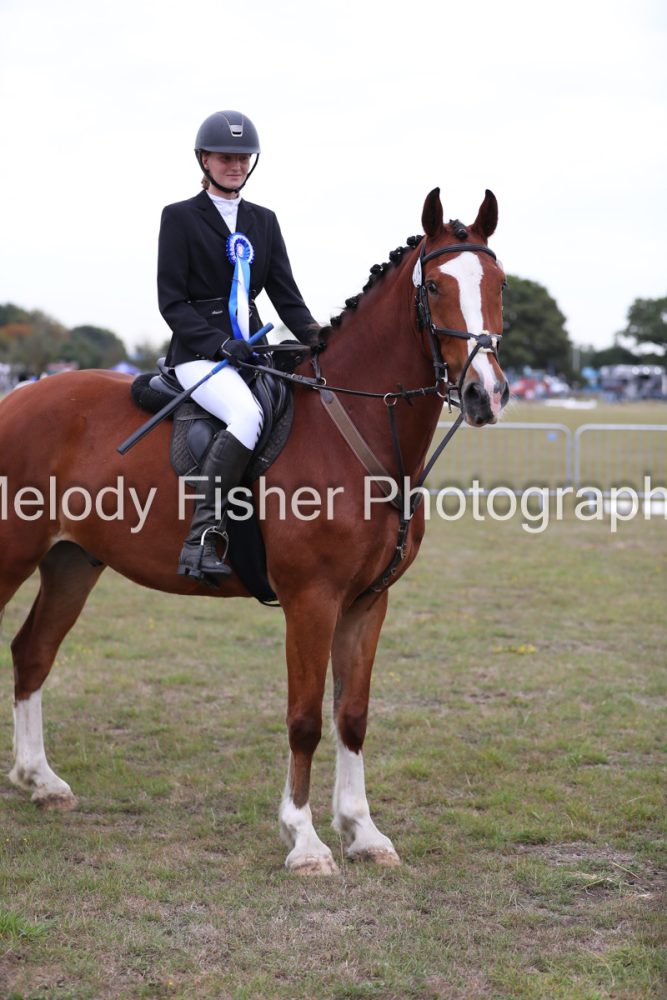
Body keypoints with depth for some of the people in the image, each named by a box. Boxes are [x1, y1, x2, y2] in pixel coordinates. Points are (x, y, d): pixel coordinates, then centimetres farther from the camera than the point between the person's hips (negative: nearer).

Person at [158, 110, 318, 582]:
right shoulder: (180, 217, 2)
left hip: (253, 351, 6)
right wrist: (220, 343, -18)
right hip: (200, 354, -6)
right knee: (248, 414, -35)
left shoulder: (263, 220, 17)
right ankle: (201, 539, -33)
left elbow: (286, 296, 13)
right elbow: (172, 302, -4)